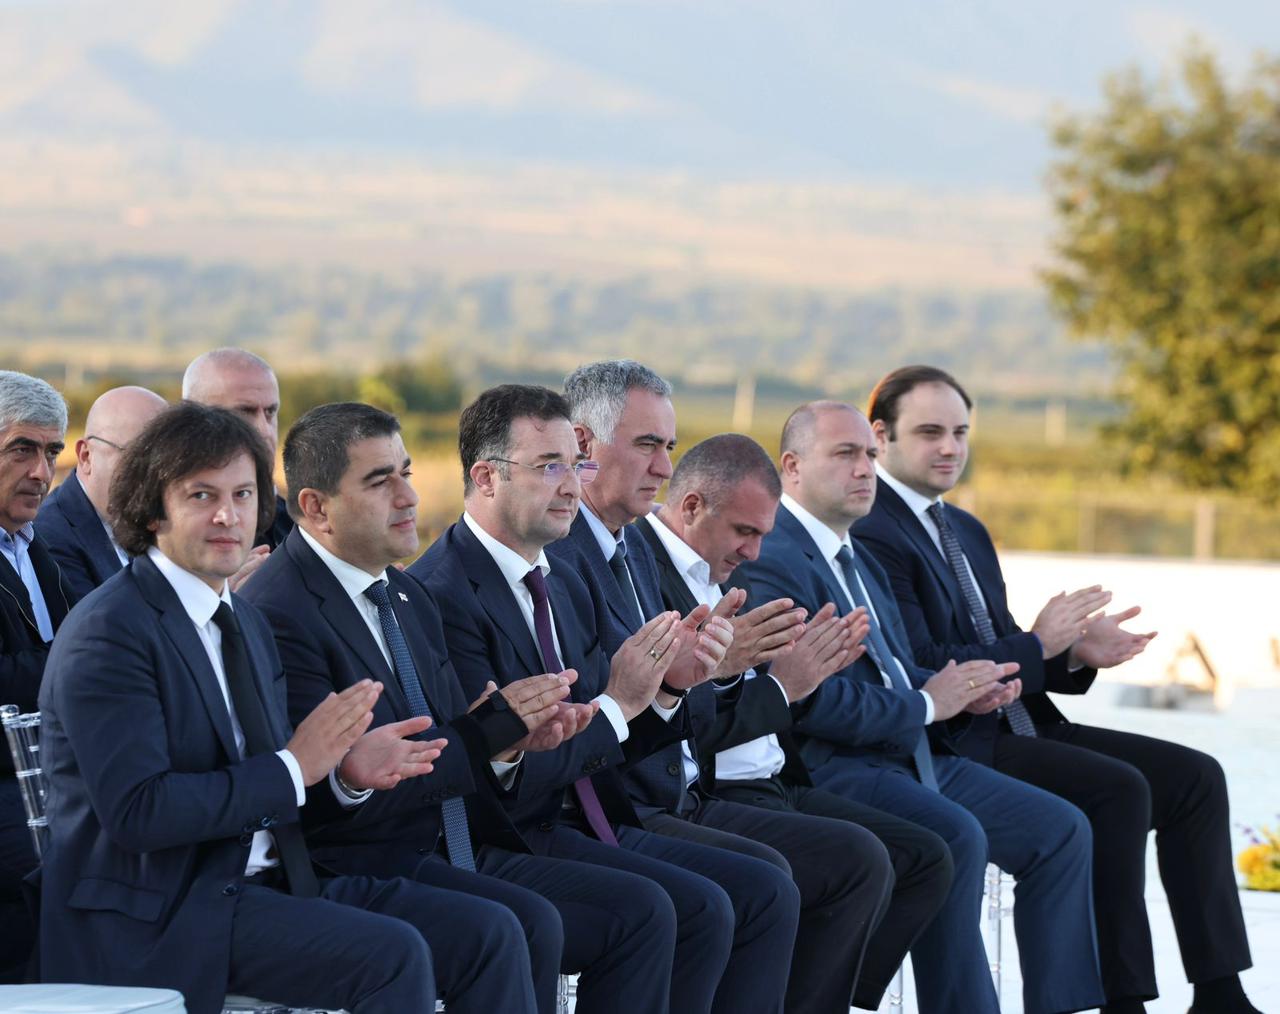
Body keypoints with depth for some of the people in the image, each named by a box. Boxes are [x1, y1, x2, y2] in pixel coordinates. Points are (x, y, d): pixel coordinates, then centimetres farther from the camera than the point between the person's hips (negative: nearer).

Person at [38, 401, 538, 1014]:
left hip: (264, 884, 9)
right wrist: (294, 767, -19)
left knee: (490, 936, -6)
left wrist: (347, 774, -4)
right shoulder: (106, 633, -11)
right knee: (392, 953, -26)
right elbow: (135, 812, -22)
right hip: (153, 917, -9)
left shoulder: (245, 622, 17)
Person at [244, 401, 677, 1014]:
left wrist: (513, 738, -4)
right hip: (361, 871, -9)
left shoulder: (408, 598, 17)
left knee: (641, 911, -4)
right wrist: (488, 729, -16)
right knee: (527, 926, -31)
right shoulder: (279, 615, -13)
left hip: (453, 851, 9)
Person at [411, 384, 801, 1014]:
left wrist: (664, 685, -2)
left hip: (588, 829, 9)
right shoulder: (444, 595, -15)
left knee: (766, 893, -5)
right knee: (698, 909, -23)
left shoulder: (563, 586, 16)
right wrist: (617, 703, -16)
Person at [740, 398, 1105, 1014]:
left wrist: (961, 691, 4)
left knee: (1061, 830, 1)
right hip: (833, 766, -10)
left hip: (915, 756, 10)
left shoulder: (857, 559, 21)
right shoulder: (771, 561, -12)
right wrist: (926, 704, -13)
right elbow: (812, 700, -22)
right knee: (956, 837, -33)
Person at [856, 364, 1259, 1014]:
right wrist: (1037, 647, -15)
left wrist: (1074, 653, 0)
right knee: (1118, 788, -27)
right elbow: (918, 670, -20)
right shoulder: (869, 534, -11)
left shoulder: (966, 532, 21)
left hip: (1017, 726, 10)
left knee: (1195, 777, -2)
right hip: (950, 745, -10)